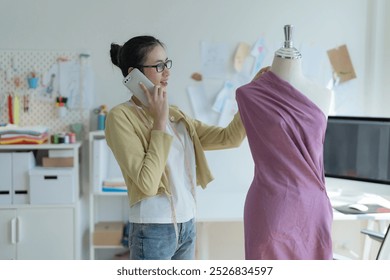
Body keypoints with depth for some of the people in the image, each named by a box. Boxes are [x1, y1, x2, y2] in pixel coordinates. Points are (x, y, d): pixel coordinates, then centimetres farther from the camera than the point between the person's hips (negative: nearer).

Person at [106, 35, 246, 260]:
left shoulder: (175, 114, 8)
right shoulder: (121, 116, -12)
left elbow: (229, 137, 5)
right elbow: (147, 183, -21)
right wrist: (160, 121, -17)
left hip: (187, 225, 7)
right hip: (154, 230, -7)